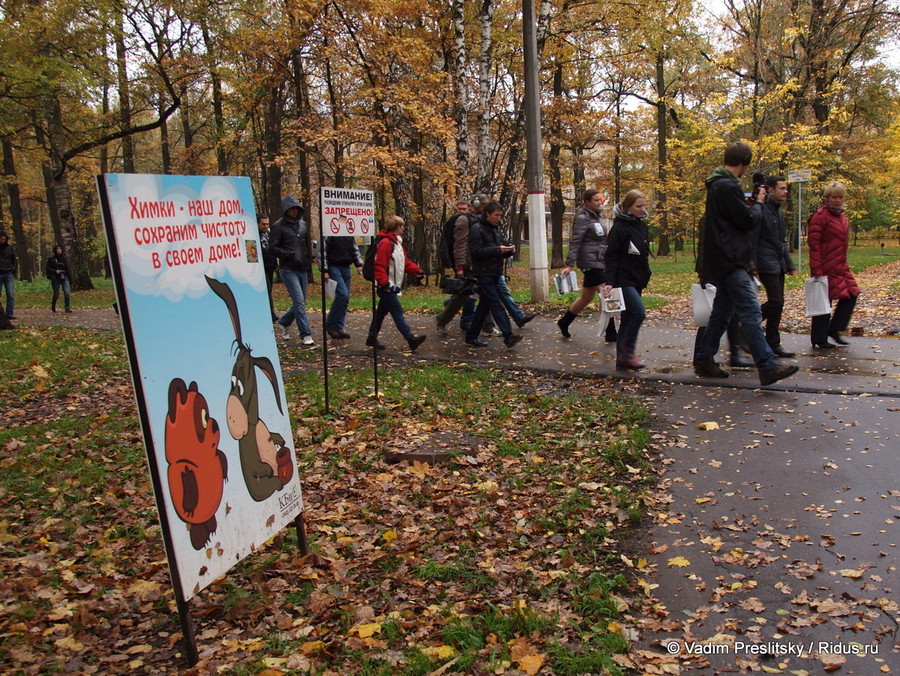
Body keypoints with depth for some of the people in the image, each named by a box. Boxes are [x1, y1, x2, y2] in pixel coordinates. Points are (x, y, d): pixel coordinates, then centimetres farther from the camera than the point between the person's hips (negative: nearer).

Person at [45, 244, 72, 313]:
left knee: (67, 292, -14)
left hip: (64, 277, 2)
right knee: (56, 294, 3)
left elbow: (67, 268, 14)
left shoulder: (63, 258, 8)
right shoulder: (51, 258, -1)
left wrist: (70, 277, 10)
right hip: (55, 278, -2)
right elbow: (47, 269, 0)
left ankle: (67, 308, -8)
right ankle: (53, 306, 30)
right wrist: (55, 271, -15)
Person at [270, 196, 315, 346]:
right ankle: (305, 335, -6)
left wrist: (309, 262, 9)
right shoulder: (278, 226, -5)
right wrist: (290, 255, -17)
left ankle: (283, 323, 34)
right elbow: (272, 247, -8)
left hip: (303, 270, 6)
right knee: (299, 301, -11)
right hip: (288, 270, -6)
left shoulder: (303, 224, 12)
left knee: (301, 302, 11)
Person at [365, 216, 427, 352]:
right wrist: (384, 282, -29)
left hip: (391, 286, 10)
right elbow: (379, 265, -22)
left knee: (382, 312, 14)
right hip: (386, 287, -10)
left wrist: (416, 271, 4)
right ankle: (411, 339, -13)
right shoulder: (385, 243, -16)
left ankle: (372, 338, 22)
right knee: (397, 312, -10)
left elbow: (405, 262, 19)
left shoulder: (396, 242, 17)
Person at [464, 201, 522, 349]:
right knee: (496, 304, -13)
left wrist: (509, 251, 2)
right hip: (484, 274, -9)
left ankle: (471, 336, 18)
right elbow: (476, 252, -18)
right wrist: (497, 250, -22)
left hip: (495, 273, 9)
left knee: (484, 305, 10)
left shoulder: (495, 229, 19)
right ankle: (508, 336, -18)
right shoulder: (477, 229, -9)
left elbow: (500, 252, 24)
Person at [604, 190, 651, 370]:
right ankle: (627, 353, -10)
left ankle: (622, 358, 14)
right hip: (623, 279, -8)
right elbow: (610, 256, -14)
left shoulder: (642, 226, 13)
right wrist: (609, 282, -20)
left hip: (637, 280, 8)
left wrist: (646, 275, 17)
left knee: (628, 318, 9)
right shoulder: (619, 227, -12)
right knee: (639, 312, -19)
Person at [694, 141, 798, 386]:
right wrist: (758, 203, 2)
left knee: (722, 311, 15)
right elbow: (749, 220, -15)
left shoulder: (717, 184, 17)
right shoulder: (727, 186, -15)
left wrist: (752, 204, 13)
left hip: (726, 262, 11)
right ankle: (767, 367, -15)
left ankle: (703, 360, 21)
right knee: (751, 313, -13)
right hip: (731, 261, -11)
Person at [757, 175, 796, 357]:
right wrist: (753, 266, -21)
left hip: (779, 265, 9)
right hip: (767, 264, -9)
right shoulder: (761, 209, -11)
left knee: (777, 303, 8)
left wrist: (789, 265, 21)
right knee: (776, 302, -15)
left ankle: (773, 344, 13)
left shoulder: (779, 212, 18)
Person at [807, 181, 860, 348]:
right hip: (825, 268, -9)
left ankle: (834, 330, 17)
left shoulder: (841, 215, 15)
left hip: (840, 266, 9)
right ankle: (819, 339, 7)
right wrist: (816, 269, -20)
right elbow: (814, 243, -17)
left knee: (851, 295, 6)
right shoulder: (820, 216, -12)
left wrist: (843, 262, 20)